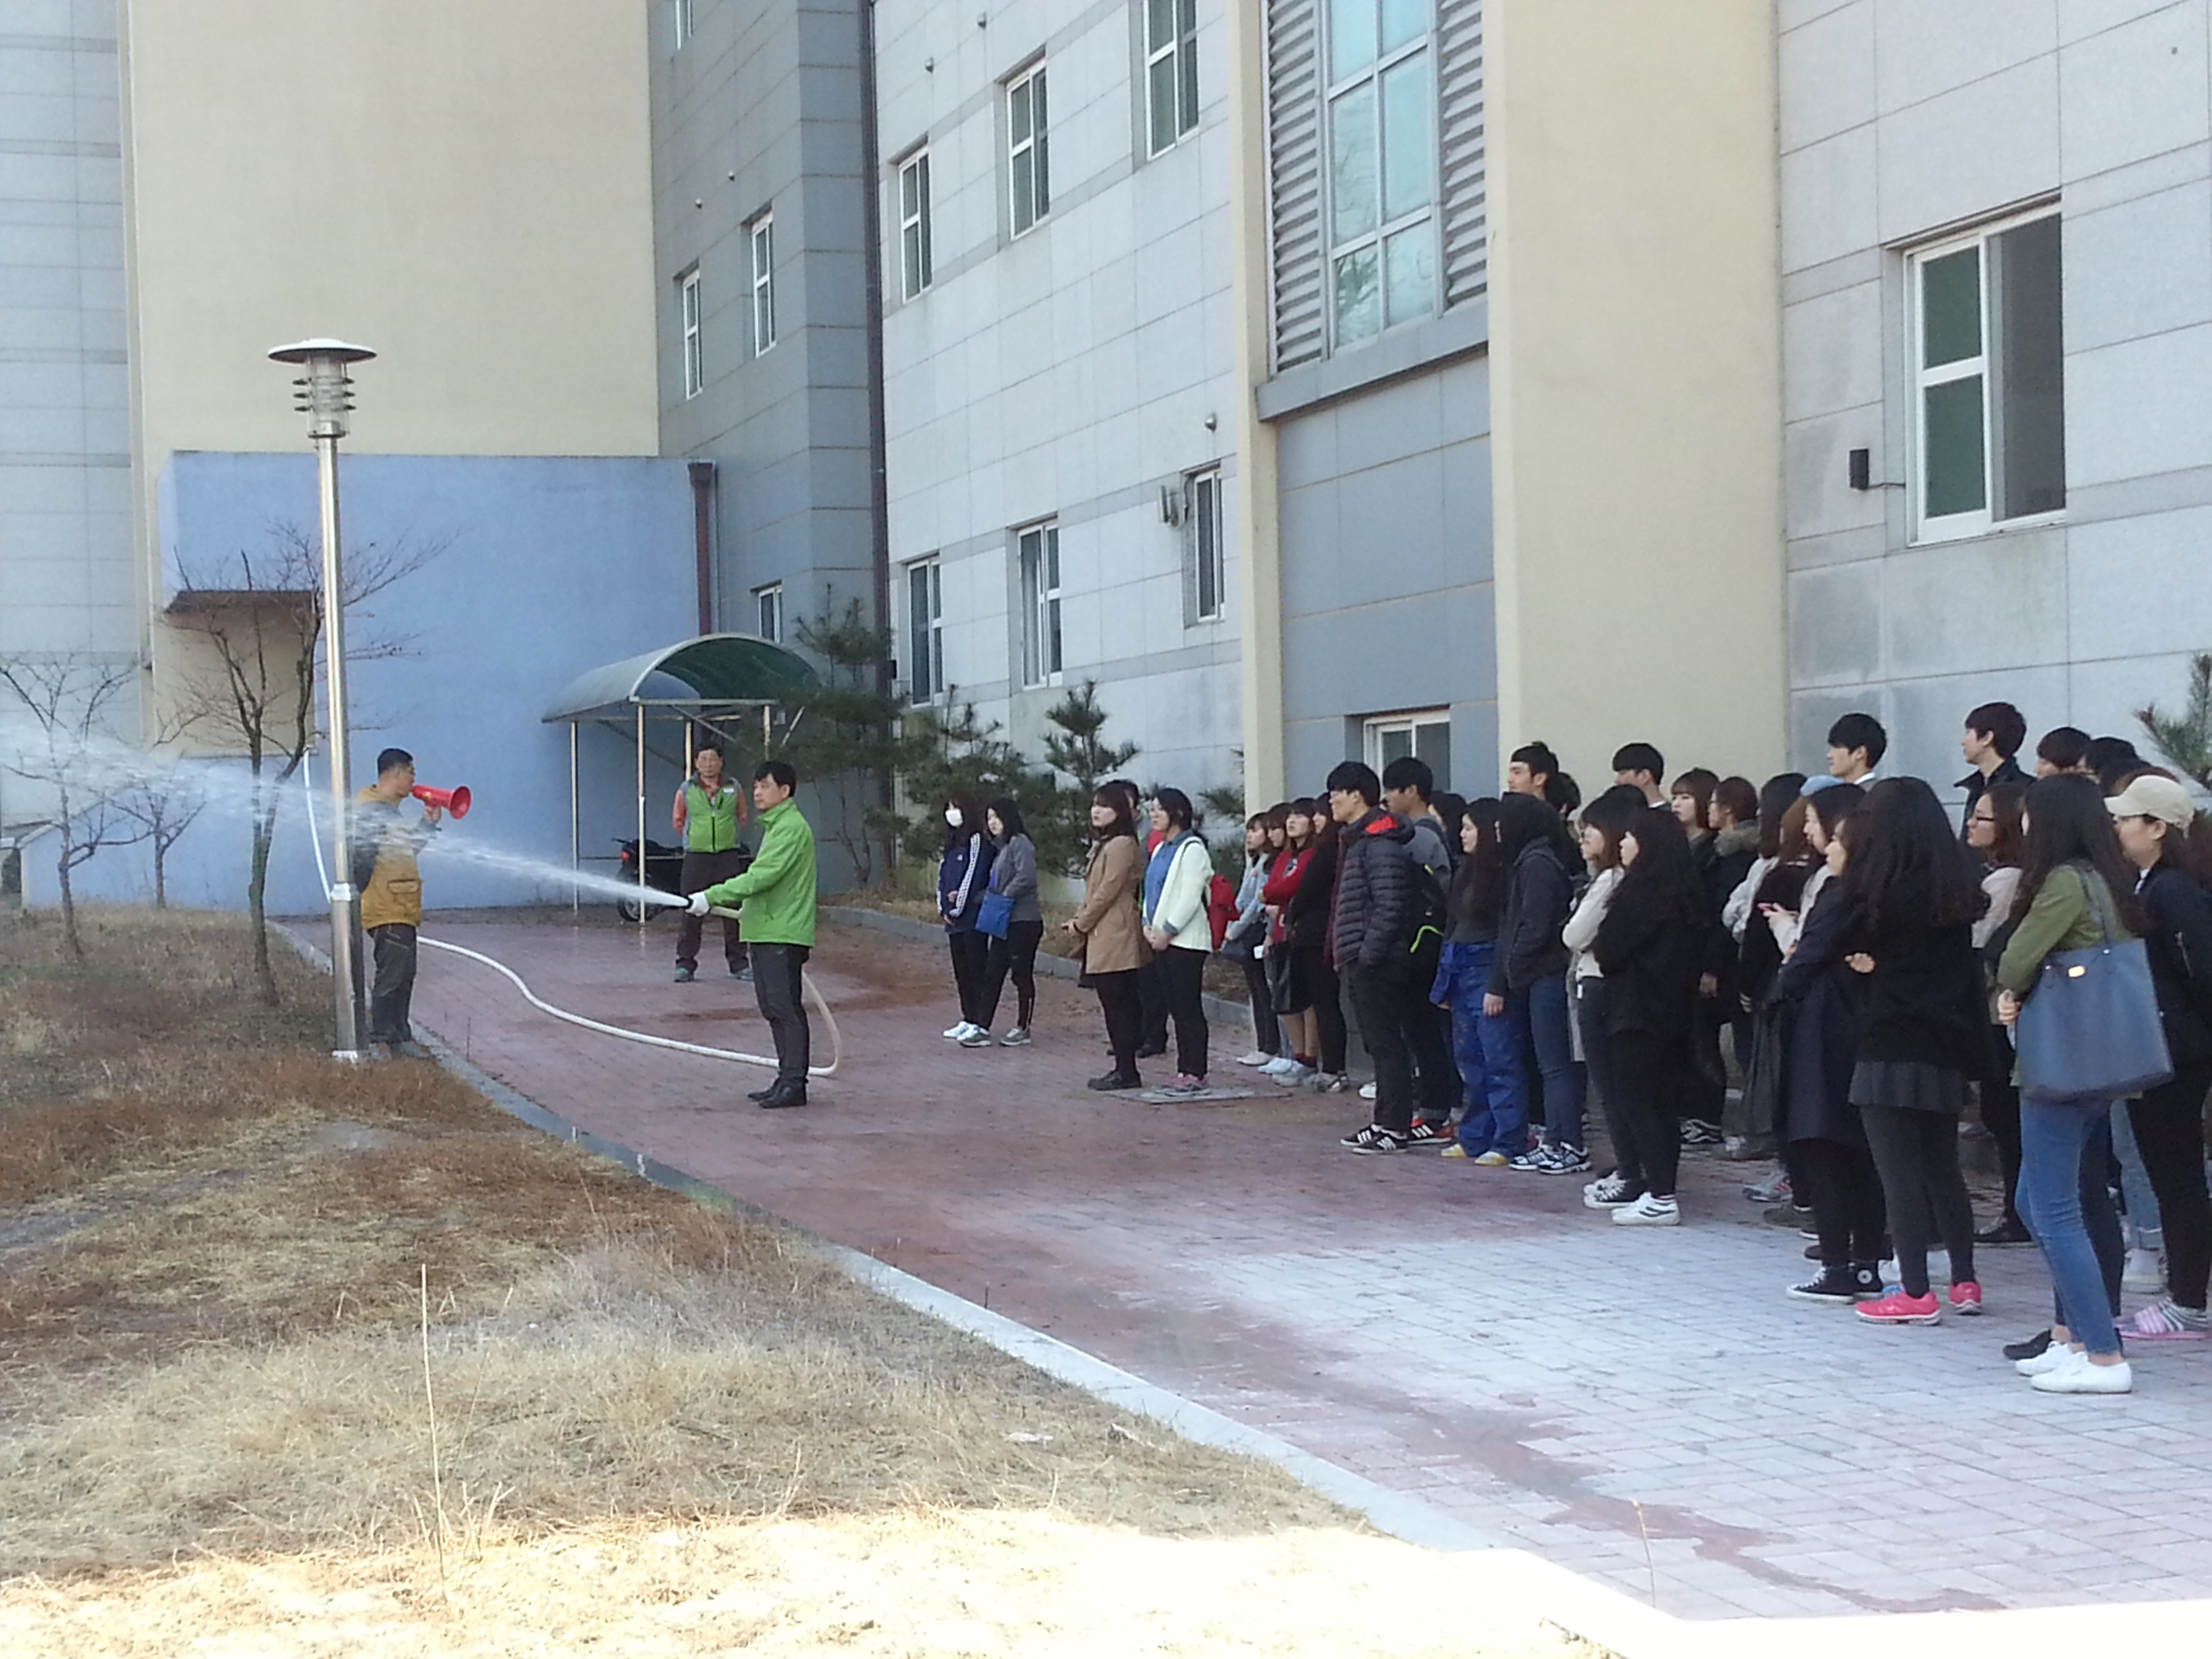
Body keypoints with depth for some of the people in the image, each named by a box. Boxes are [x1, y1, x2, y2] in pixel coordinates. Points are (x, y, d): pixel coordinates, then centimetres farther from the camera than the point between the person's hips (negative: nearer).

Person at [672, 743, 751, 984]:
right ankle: (685, 965, 3)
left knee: (734, 911, 3)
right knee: (690, 912, -3)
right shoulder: (686, 790, 3)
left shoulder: (734, 790, 5)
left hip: (728, 857, 1)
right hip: (696, 857, -1)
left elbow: (742, 819, 19)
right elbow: (677, 820, 15)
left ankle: (738, 964, 11)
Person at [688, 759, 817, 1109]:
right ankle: (786, 1080, 16)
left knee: (786, 1008, -10)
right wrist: (749, 909, 19)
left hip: (783, 935, -10)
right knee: (774, 1010, 11)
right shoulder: (777, 826, 20)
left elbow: (762, 876, -22)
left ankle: (794, 1083, -9)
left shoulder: (792, 828, -13)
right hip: (767, 932, 10)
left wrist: (712, 898, -23)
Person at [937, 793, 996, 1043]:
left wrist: (958, 908, -13)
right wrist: (943, 908, 6)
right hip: (953, 919, 9)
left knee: (976, 968, -7)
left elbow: (973, 876, -14)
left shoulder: (977, 841, -9)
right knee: (961, 970, 12)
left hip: (973, 918, -9)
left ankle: (980, 1023, -6)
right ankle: (968, 1019, 19)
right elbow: (942, 877, 17)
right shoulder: (951, 843, 18)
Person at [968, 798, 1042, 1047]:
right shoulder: (1001, 847, 18)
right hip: (1004, 922, 10)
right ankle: (982, 1029, 6)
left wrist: (1003, 898, -17)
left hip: (1023, 921, -10)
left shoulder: (1020, 844, -12)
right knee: (992, 974, 6)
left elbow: (1026, 877, -24)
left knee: (1022, 975, 1)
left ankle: (1022, 1030, 10)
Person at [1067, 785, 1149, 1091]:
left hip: (1116, 939, -10)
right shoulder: (1103, 845, 19)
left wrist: (1082, 923, -8)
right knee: (1116, 1005, 11)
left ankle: (1126, 1072, -5)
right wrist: (1079, 919, 8)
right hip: (1102, 938, 10)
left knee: (1118, 1005, -7)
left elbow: (1108, 891, -16)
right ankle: (1123, 1069, 14)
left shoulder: (1121, 845, -13)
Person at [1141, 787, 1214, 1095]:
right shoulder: (1161, 849, 18)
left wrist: (1167, 931, -15)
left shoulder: (1192, 849, -9)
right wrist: (1148, 926, 4)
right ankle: (1184, 1070, 13)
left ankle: (1196, 1073, -7)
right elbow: (1151, 892, 19)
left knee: (1189, 1008, -8)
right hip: (1161, 939, 9)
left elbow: (1190, 898, -15)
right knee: (1176, 1008, 9)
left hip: (1185, 940, -9)